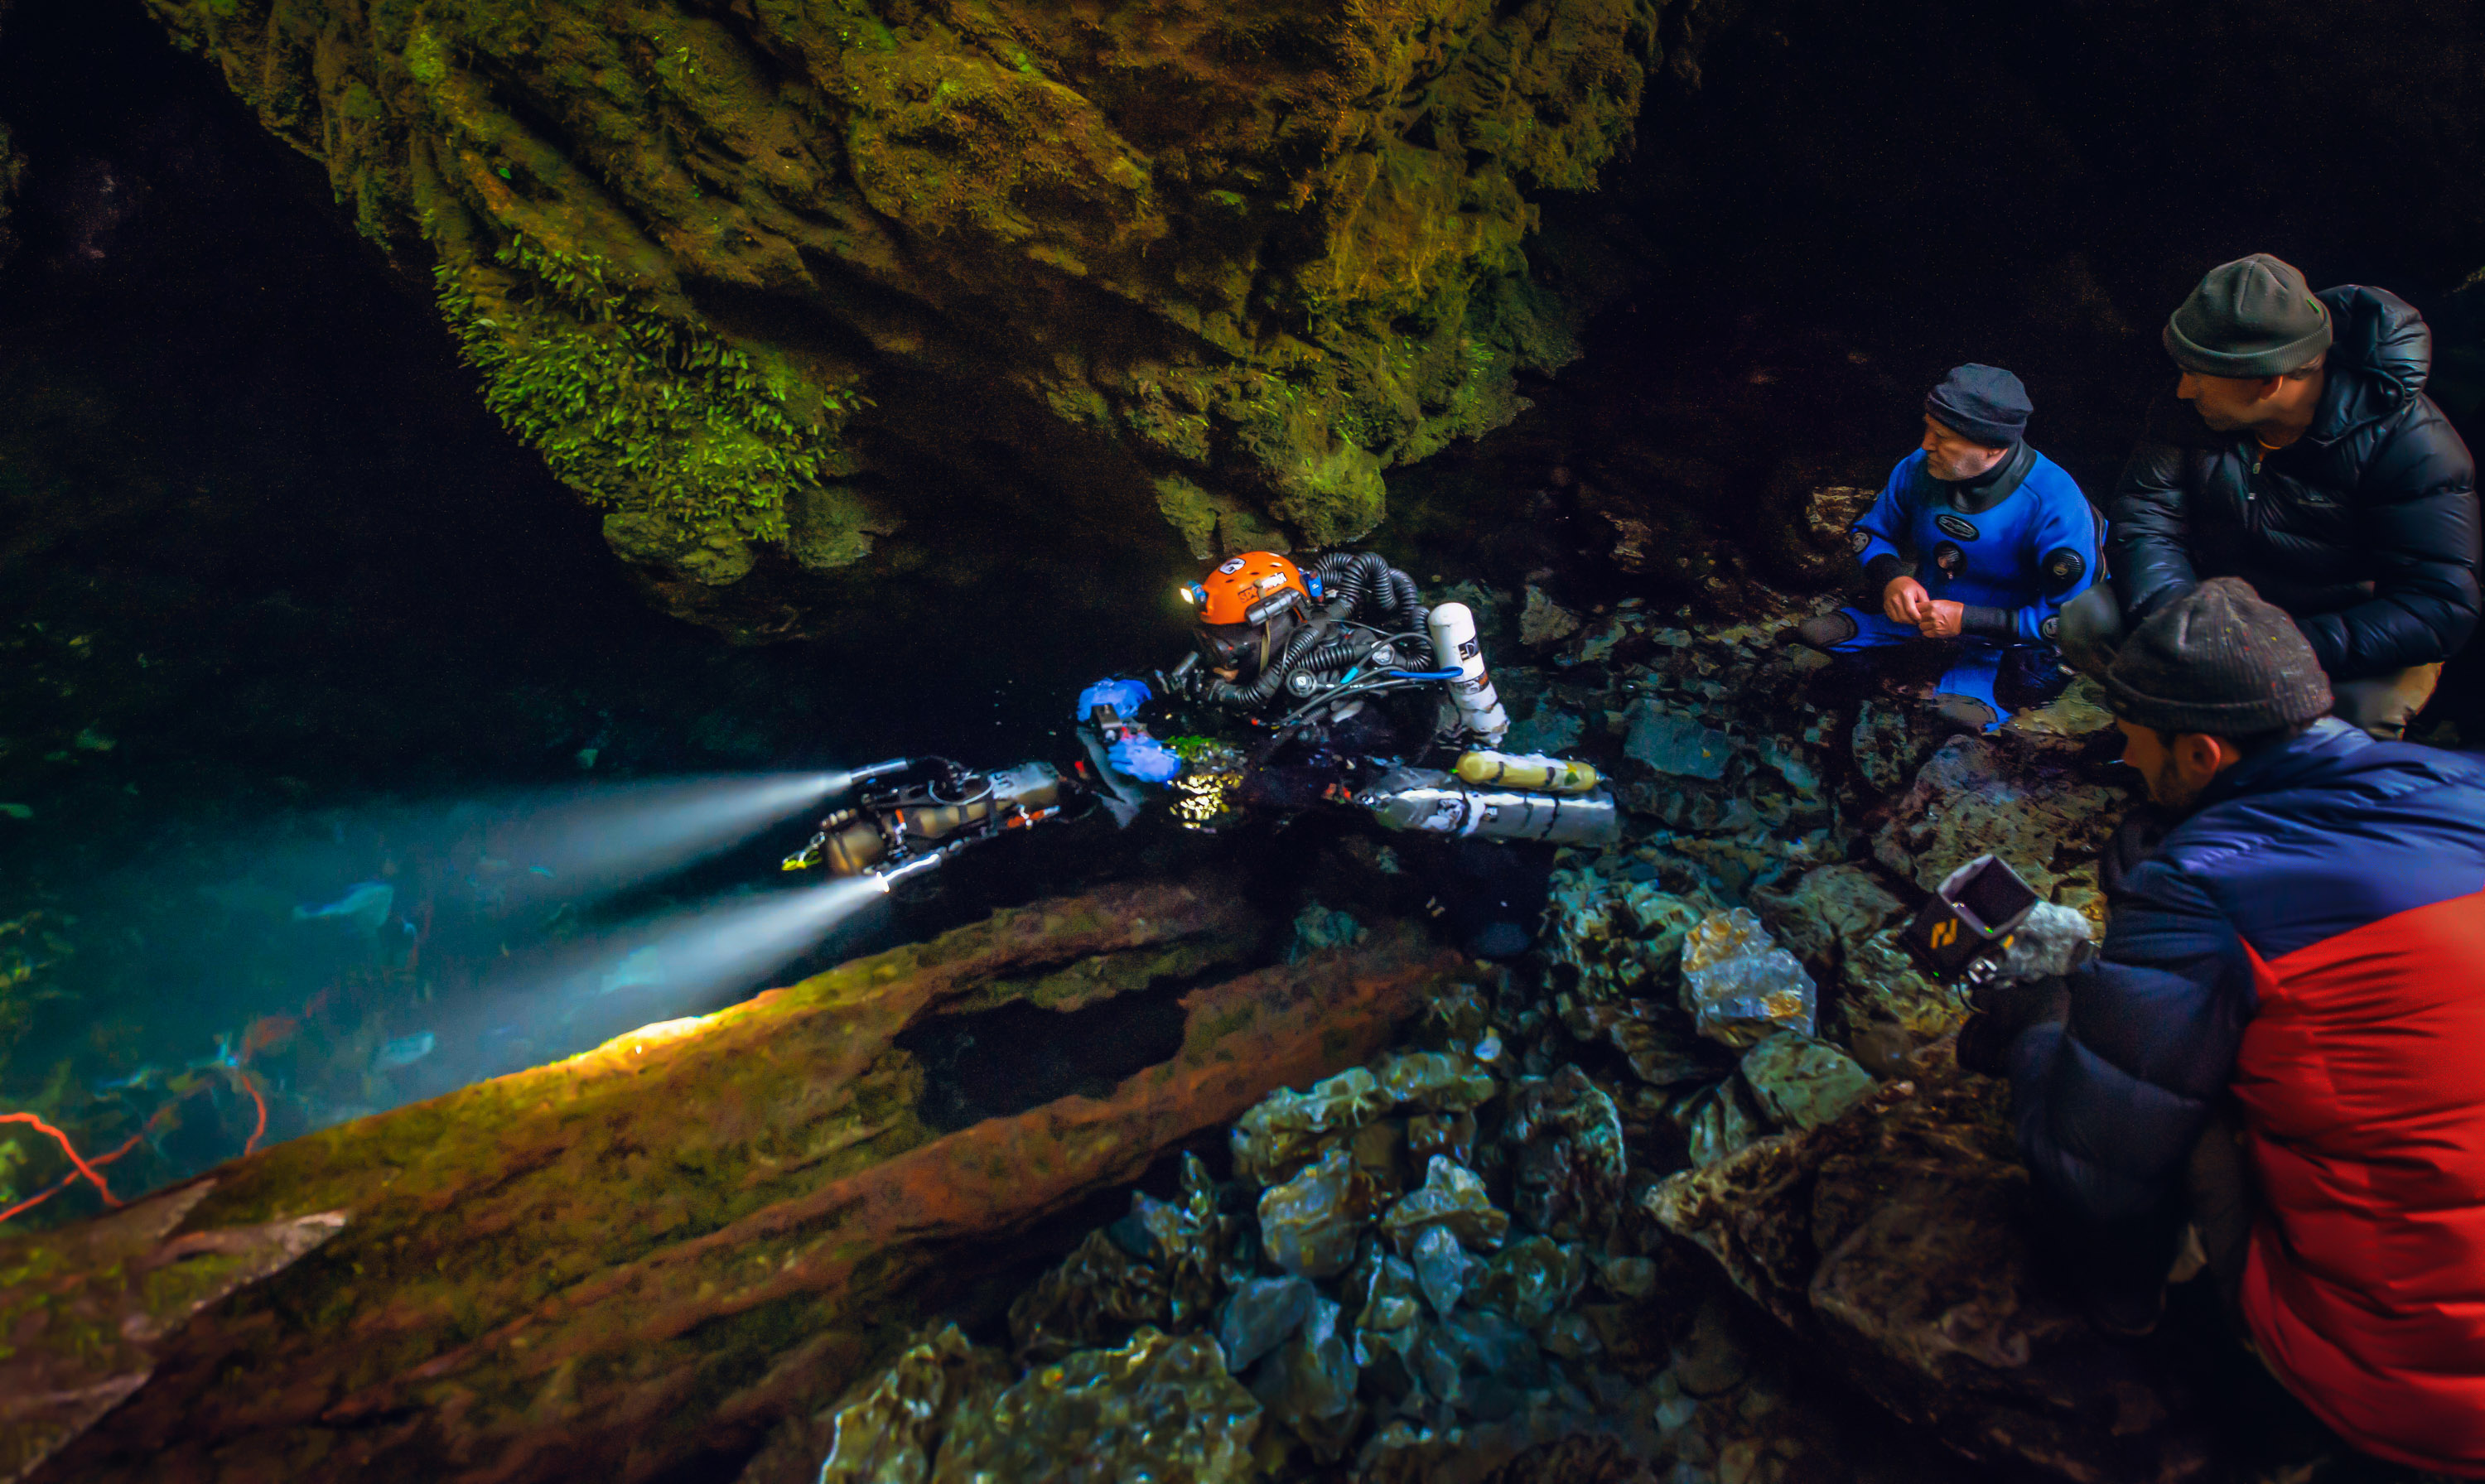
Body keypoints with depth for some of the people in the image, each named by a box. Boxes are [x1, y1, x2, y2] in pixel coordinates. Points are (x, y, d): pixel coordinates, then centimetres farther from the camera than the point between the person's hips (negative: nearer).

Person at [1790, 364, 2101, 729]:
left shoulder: (2056, 505, -26)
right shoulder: (1918, 468, -11)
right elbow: (1871, 533, 7)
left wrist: (1967, 619, -30)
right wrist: (1891, 578, -17)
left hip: (2007, 641, -4)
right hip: (1924, 606, 4)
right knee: (1809, 635, -12)